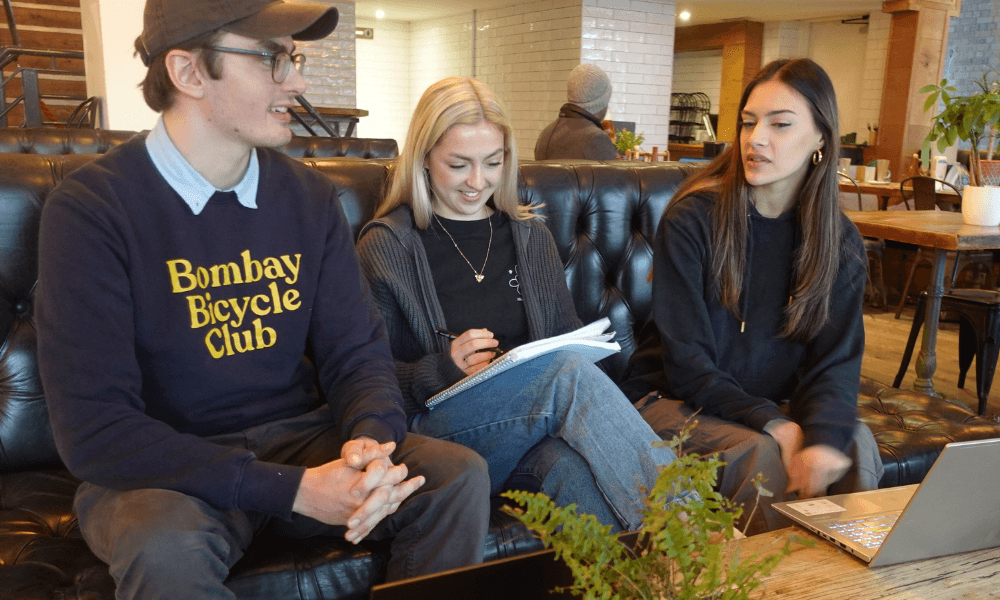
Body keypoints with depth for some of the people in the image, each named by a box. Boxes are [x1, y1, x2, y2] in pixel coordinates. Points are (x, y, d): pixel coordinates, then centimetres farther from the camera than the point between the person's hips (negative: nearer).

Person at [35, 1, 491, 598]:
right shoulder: (92, 209, -14)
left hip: (300, 438, 4)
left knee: (460, 475, -15)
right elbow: (93, 429, -19)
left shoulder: (310, 197, 0)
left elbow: (358, 353, 2)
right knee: (166, 546, -36)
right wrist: (292, 489, -27)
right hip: (166, 470, -4)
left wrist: (371, 441, -23)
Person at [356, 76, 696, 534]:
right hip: (438, 433, -3)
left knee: (575, 466, -36)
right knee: (568, 372, -31)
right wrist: (445, 369, -19)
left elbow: (568, 338, 19)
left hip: (531, 429, 3)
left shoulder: (531, 237, 18)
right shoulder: (385, 247, 4)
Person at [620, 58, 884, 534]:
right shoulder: (692, 219, -14)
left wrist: (824, 435, -31)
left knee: (856, 442, -24)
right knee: (761, 453, -31)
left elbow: (836, 360, -8)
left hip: (772, 402, 4)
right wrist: (775, 425, -28)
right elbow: (686, 360, -16)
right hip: (675, 399, -3)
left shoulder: (840, 243, 0)